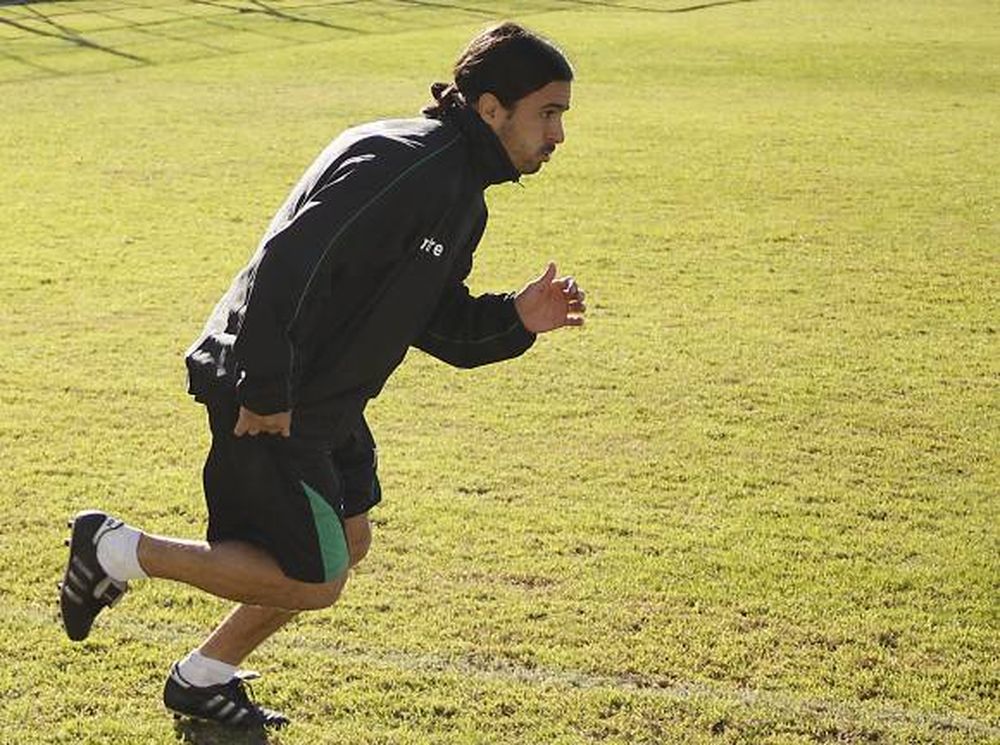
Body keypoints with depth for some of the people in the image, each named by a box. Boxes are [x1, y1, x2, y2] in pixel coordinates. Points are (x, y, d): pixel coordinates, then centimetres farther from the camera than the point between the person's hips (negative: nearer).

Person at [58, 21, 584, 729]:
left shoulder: (463, 193, 10)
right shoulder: (402, 163, -23)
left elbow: (437, 322, 14)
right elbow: (287, 264, -30)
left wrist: (514, 318, -4)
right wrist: (265, 393, -27)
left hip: (327, 398, 10)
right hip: (266, 397, -10)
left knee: (348, 542, 17)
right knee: (313, 581, -4)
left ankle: (204, 678, 32)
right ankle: (118, 550, 9)